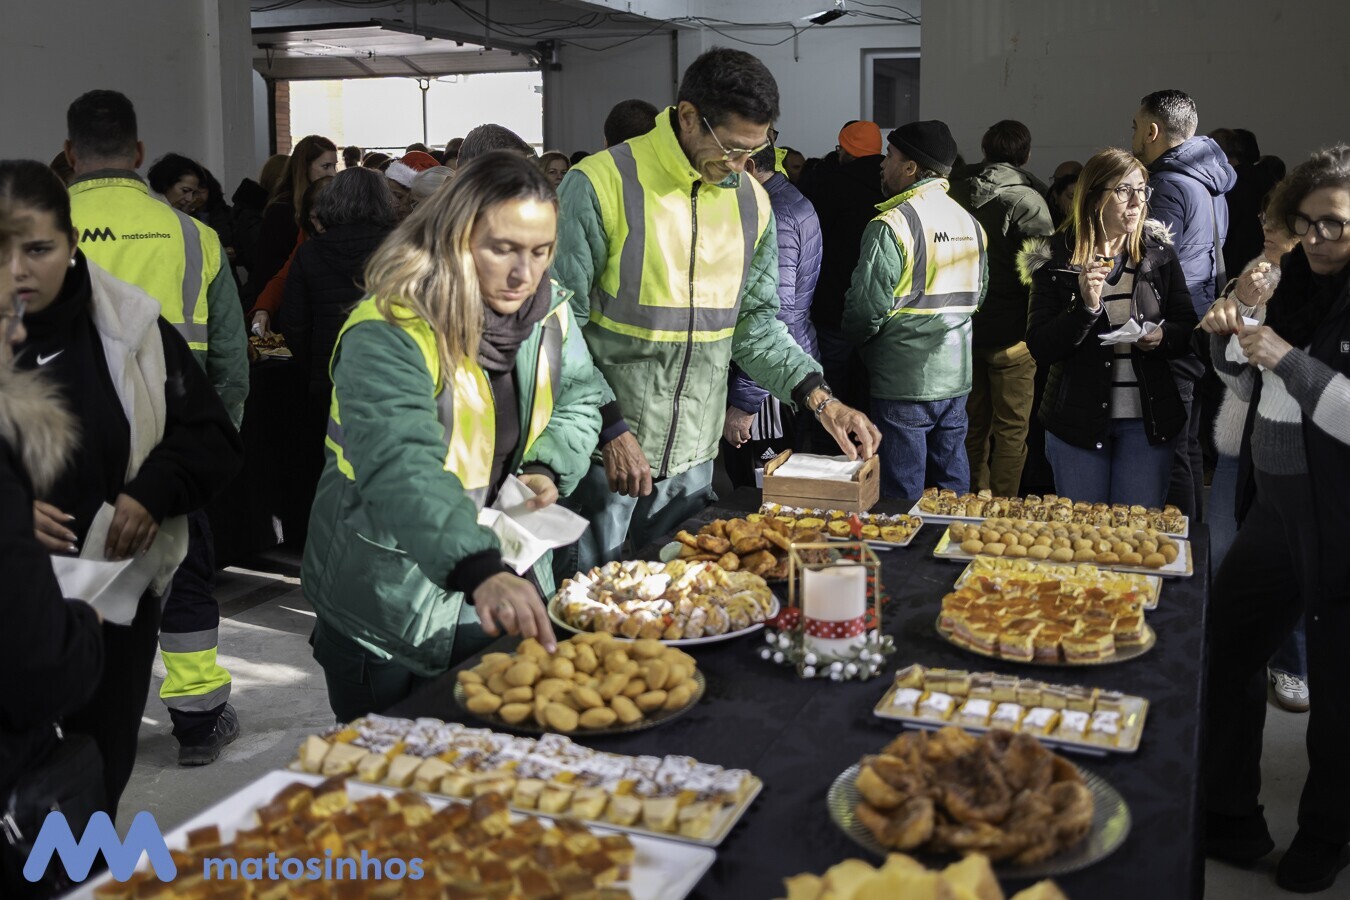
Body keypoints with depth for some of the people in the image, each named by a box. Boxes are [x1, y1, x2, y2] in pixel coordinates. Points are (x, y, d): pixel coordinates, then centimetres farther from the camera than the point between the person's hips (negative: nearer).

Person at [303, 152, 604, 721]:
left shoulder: (548, 309, -4)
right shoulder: (388, 333, -26)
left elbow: (579, 400, 12)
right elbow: (400, 468, -41)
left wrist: (548, 467, -9)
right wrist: (481, 571, -54)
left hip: (507, 595, 6)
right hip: (391, 615, -6)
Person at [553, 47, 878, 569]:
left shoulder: (751, 201, 7)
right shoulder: (600, 184, -12)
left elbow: (754, 321, 13)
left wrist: (820, 398, -1)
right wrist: (610, 428, -17)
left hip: (693, 459, 5)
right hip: (603, 453, -5)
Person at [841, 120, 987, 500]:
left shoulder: (891, 225, -16)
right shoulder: (971, 223, 8)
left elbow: (866, 308, -17)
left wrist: (853, 337, 3)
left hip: (904, 383, -7)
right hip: (956, 378, 7)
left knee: (903, 496, 3)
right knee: (952, 482, 16)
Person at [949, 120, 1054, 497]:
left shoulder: (956, 194, 1)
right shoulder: (1028, 201, -14)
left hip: (964, 328, 5)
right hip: (1011, 334, -5)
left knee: (974, 424, 16)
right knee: (1011, 429, 5)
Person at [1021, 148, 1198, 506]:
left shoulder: (1158, 253, 4)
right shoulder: (1056, 258, -4)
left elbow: (1189, 329, 8)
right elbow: (1040, 349, -10)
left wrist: (1163, 336, -14)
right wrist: (1085, 307, -24)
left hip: (1147, 420, 2)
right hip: (1078, 419, -2)